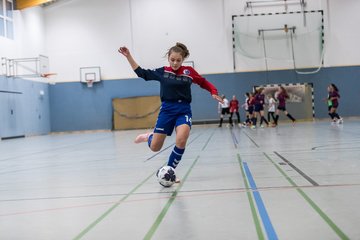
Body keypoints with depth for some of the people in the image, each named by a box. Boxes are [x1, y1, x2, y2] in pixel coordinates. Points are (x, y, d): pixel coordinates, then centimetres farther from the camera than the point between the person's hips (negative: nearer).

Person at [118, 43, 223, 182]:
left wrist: (214, 93, -8)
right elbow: (141, 73, 9)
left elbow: (204, 83, 10)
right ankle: (148, 136, 39)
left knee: (181, 141, -26)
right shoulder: (162, 72, 3)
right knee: (154, 147, 0)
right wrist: (128, 56, 3)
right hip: (167, 110, 1)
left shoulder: (189, 71, 2)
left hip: (184, 110, 0)